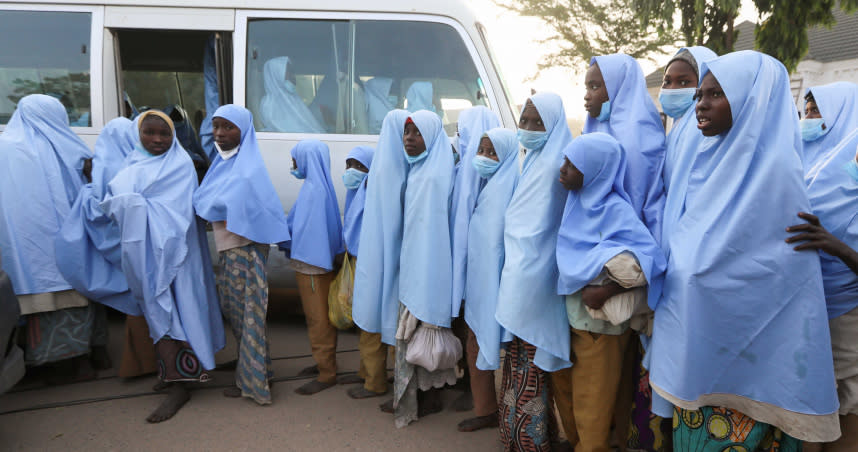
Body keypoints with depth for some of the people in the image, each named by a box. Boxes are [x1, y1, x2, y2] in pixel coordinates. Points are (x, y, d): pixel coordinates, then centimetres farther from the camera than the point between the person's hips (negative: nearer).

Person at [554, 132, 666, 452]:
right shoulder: (578, 202, 4)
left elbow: (649, 257, -26)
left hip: (598, 321, -7)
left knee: (591, 406, 6)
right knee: (564, 390, 18)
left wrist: (604, 291, -29)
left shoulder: (614, 210, -18)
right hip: (570, 314, 7)